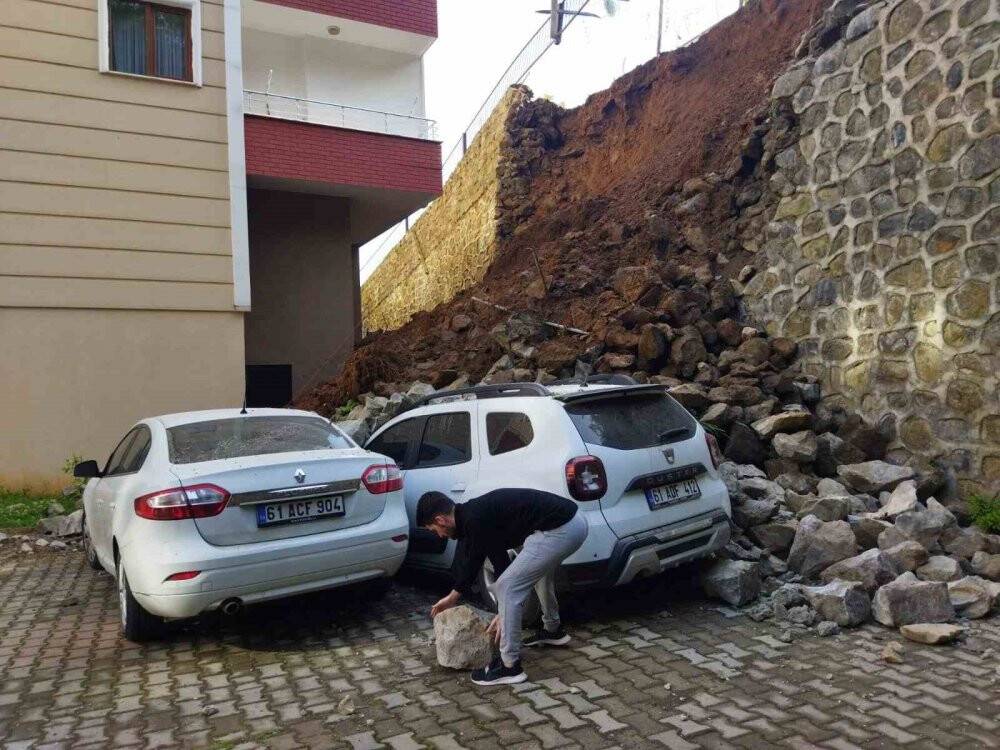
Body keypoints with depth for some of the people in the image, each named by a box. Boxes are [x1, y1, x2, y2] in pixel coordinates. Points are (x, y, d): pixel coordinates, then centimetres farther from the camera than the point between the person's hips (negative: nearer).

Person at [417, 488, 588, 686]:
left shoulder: (473, 520, -9)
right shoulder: (476, 513, 20)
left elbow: (500, 562, -4)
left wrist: (503, 615, 8)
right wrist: (452, 598, 44)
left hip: (559, 529, -11)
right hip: (574, 520, 11)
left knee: (506, 587, -3)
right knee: (538, 569, 36)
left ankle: (509, 666, 7)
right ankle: (553, 630, 52)